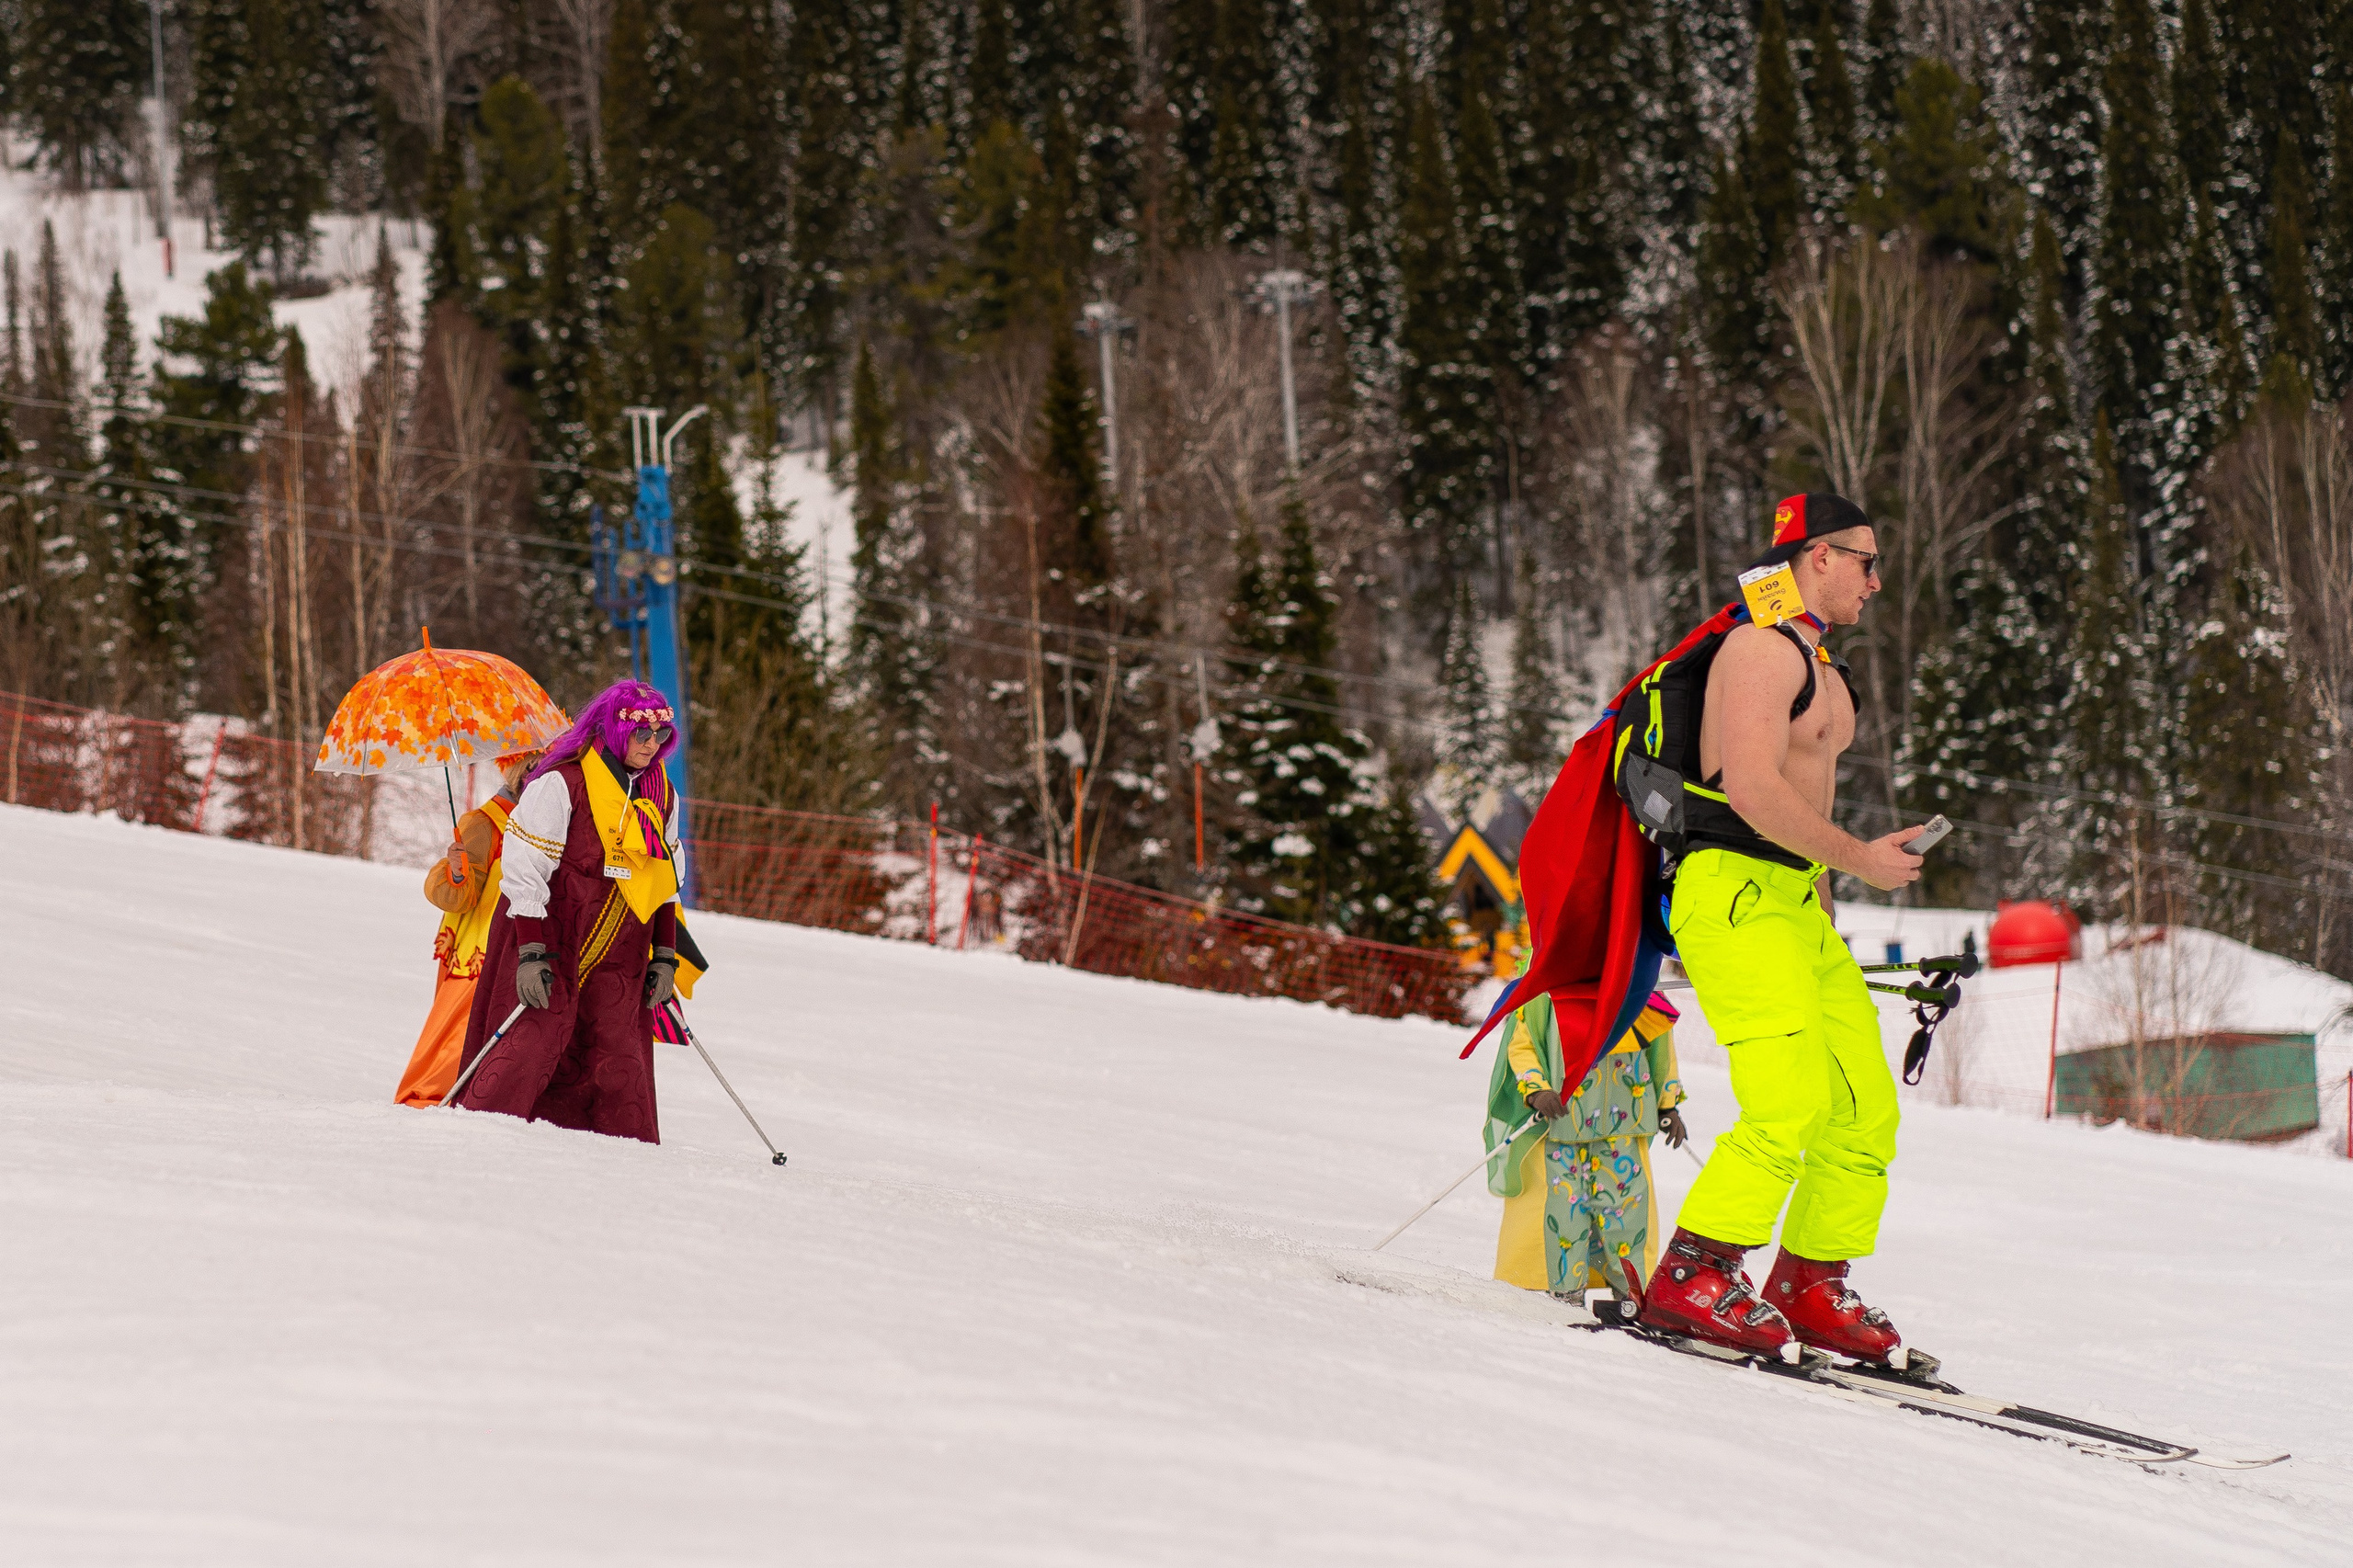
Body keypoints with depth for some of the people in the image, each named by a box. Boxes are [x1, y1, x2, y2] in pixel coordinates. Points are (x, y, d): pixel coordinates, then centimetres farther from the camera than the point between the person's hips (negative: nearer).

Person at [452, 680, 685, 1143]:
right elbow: (524, 870, -15)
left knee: (619, 1057, 1)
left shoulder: (661, 795, 9)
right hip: (553, 938, -6)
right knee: (536, 1038, -16)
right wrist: (531, 953, -20)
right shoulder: (562, 783, -14)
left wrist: (665, 957, 15)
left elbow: (665, 882, 19)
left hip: (618, 955, 6)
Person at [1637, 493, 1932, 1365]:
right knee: (1790, 1103, -21)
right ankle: (1690, 1279, -19)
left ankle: (1811, 1289, 11)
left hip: (1800, 906, 10)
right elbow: (1753, 785, -21)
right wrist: (1856, 858, -14)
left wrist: (1826, 901, 26)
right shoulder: (1763, 647, -10)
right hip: (1736, 896, -10)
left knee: (1866, 1112, 4)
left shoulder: (1820, 665, 23)